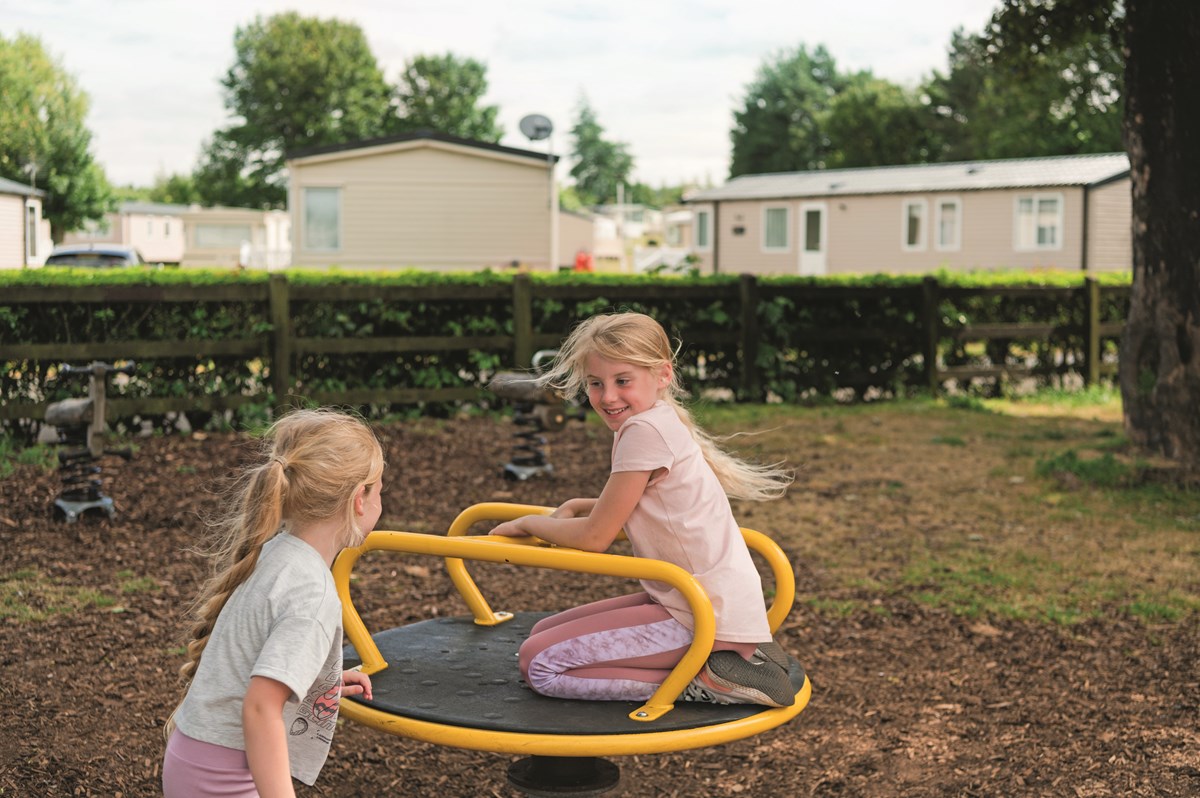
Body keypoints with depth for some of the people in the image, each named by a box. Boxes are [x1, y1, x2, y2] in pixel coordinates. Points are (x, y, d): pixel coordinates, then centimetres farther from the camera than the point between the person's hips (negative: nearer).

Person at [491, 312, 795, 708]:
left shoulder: (645, 431, -18)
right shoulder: (663, 422, 11)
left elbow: (595, 537, -13)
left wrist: (527, 522, 4)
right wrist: (574, 506, 14)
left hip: (706, 617, -10)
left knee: (538, 664, -9)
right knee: (543, 633, 15)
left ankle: (706, 682, -10)